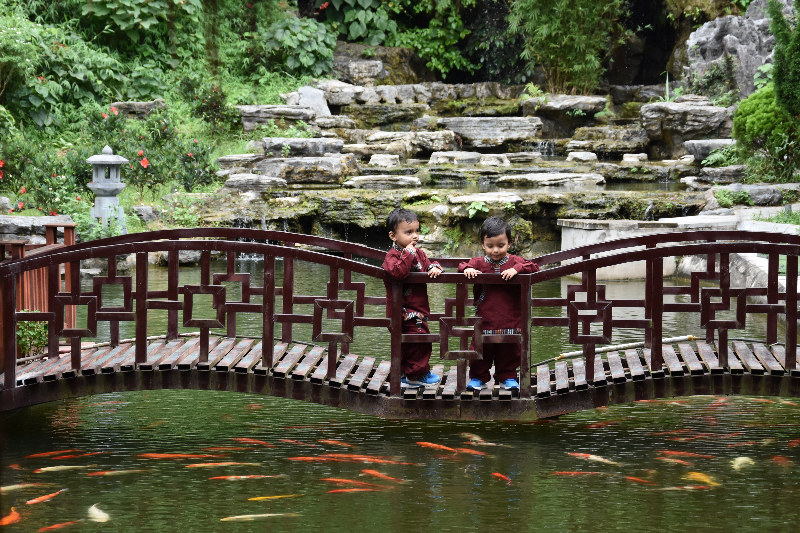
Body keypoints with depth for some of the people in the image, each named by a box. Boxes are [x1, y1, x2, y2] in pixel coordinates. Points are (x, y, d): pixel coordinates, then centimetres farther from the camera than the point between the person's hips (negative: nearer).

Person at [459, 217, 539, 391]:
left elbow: (533, 267, -9)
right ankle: (478, 378, 20)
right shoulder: (479, 263, 2)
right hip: (484, 321, 0)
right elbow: (462, 266, 1)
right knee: (481, 350, 6)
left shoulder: (515, 262, 0)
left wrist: (516, 269, -25)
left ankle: (507, 377, 27)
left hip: (510, 321, 0)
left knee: (509, 351, 11)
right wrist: (468, 269, -21)